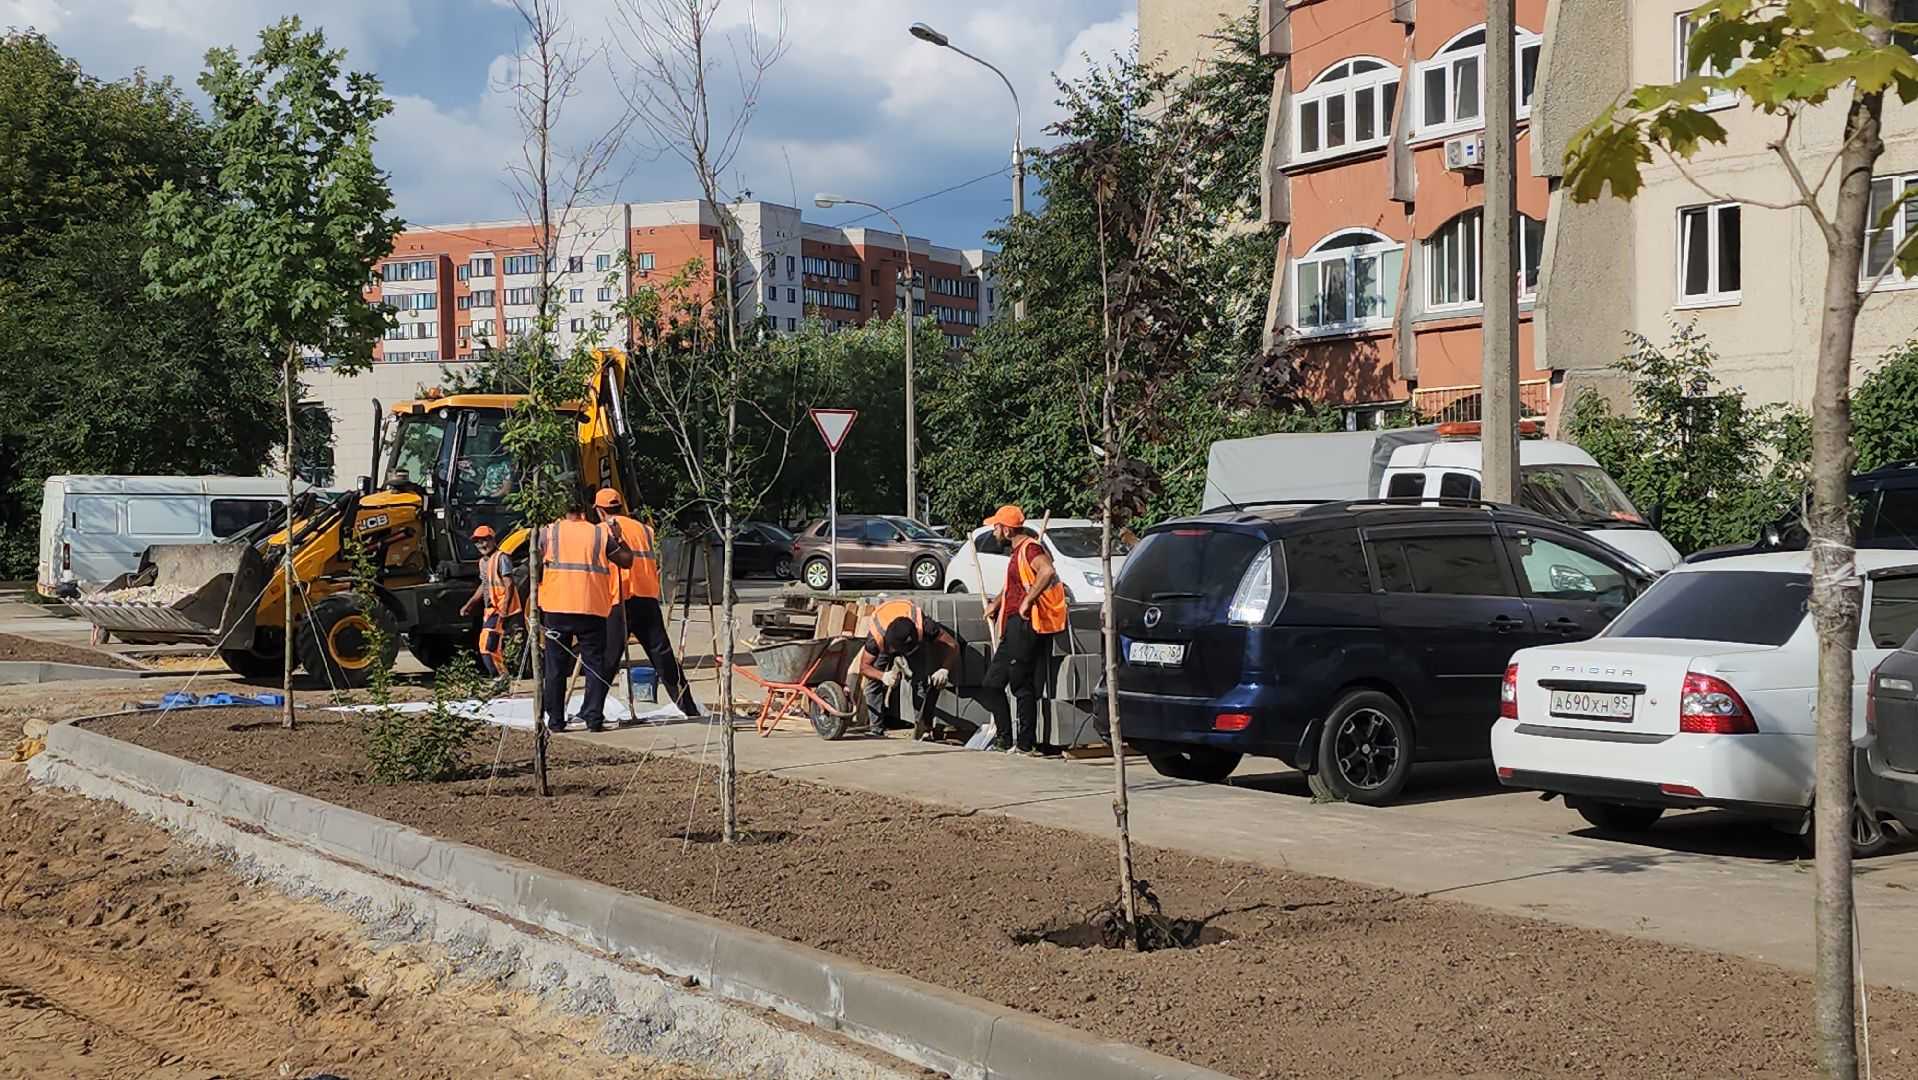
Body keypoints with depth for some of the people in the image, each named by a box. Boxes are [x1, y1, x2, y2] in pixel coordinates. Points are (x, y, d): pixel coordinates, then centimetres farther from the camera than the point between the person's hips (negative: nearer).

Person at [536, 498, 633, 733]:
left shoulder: (547, 533, 4)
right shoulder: (601, 534, 3)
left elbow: (535, 570, 5)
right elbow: (627, 561, 11)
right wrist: (619, 538, 24)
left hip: (555, 609, 1)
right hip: (593, 609, 0)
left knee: (555, 667, 7)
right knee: (594, 665, 5)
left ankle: (555, 720, 7)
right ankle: (594, 718, 0)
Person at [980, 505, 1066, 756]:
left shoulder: (1029, 548, -12)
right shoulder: (1018, 552, 21)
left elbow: (1047, 571, -32)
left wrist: (1027, 601, -28)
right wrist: (996, 603, 33)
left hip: (1025, 624, -11)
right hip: (1014, 626, 11)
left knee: (1022, 686, -8)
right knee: (993, 683, 11)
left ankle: (1026, 744, -3)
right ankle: (1005, 739, 15)